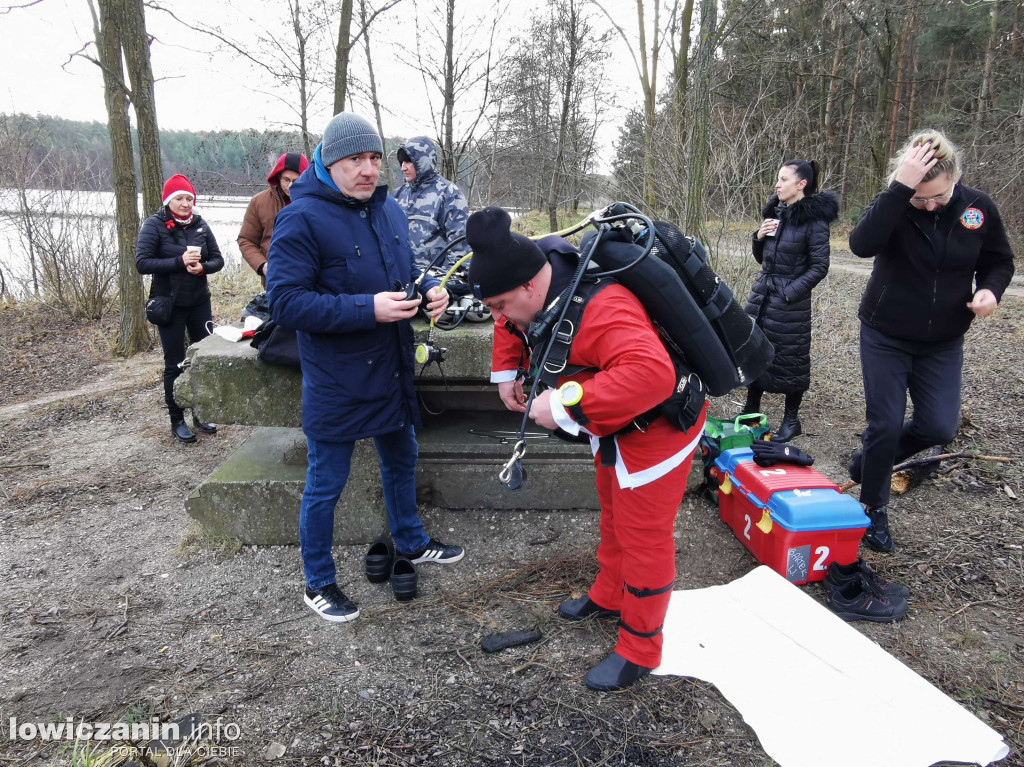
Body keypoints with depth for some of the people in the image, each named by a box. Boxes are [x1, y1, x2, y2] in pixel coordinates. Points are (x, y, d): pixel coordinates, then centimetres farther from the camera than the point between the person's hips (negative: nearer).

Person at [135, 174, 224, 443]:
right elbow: (142, 262, -14)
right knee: (174, 364, 4)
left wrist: (202, 267, -15)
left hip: (199, 302, 4)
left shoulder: (200, 225, 4)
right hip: (169, 306, -4)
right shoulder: (154, 225, -7)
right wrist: (180, 262, -22)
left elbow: (218, 259, 6)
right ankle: (177, 421, 15)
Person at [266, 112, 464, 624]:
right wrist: (368, 309, -30)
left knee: (401, 460, 24)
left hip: (392, 370, 8)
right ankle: (318, 584, 28)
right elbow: (285, 301, -23)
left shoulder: (389, 210, 6)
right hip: (336, 381, -7)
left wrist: (430, 290, -5)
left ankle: (411, 543, 48)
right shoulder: (302, 218, -18)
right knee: (325, 485, 7)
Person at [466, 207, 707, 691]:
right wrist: (505, 372, 3)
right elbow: (511, 322, 15)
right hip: (614, 424, 10)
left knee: (643, 535, 2)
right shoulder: (541, 282, -7)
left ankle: (639, 648, 23)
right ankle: (609, 597, 50)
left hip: (655, 428, -10)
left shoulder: (600, 309, -38)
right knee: (612, 511, 26)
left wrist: (566, 404, -47)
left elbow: (652, 374, -51)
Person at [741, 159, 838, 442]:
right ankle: (751, 410, 26)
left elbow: (819, 267, -11)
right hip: (762, 292, 7)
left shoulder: (814, 219, -12)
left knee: (790, 358, 3)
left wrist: (790, 293, -16)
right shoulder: (775, 212, 8)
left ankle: (791, 421, 18)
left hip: (790, 299, -7)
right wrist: (759, 236, -3)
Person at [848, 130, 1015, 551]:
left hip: (943, 343, 3)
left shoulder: (978, 207, -7)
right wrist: (901, 188, -40)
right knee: (886, 424, -2)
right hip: (886, 338, -3)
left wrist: (990, 288, -14)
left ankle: (870, 460, 27)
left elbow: (999, 260, 7)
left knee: (939, 427, -1)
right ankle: (873, 509, 19)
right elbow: (862, 244, -37)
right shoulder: (892, 204, -16)